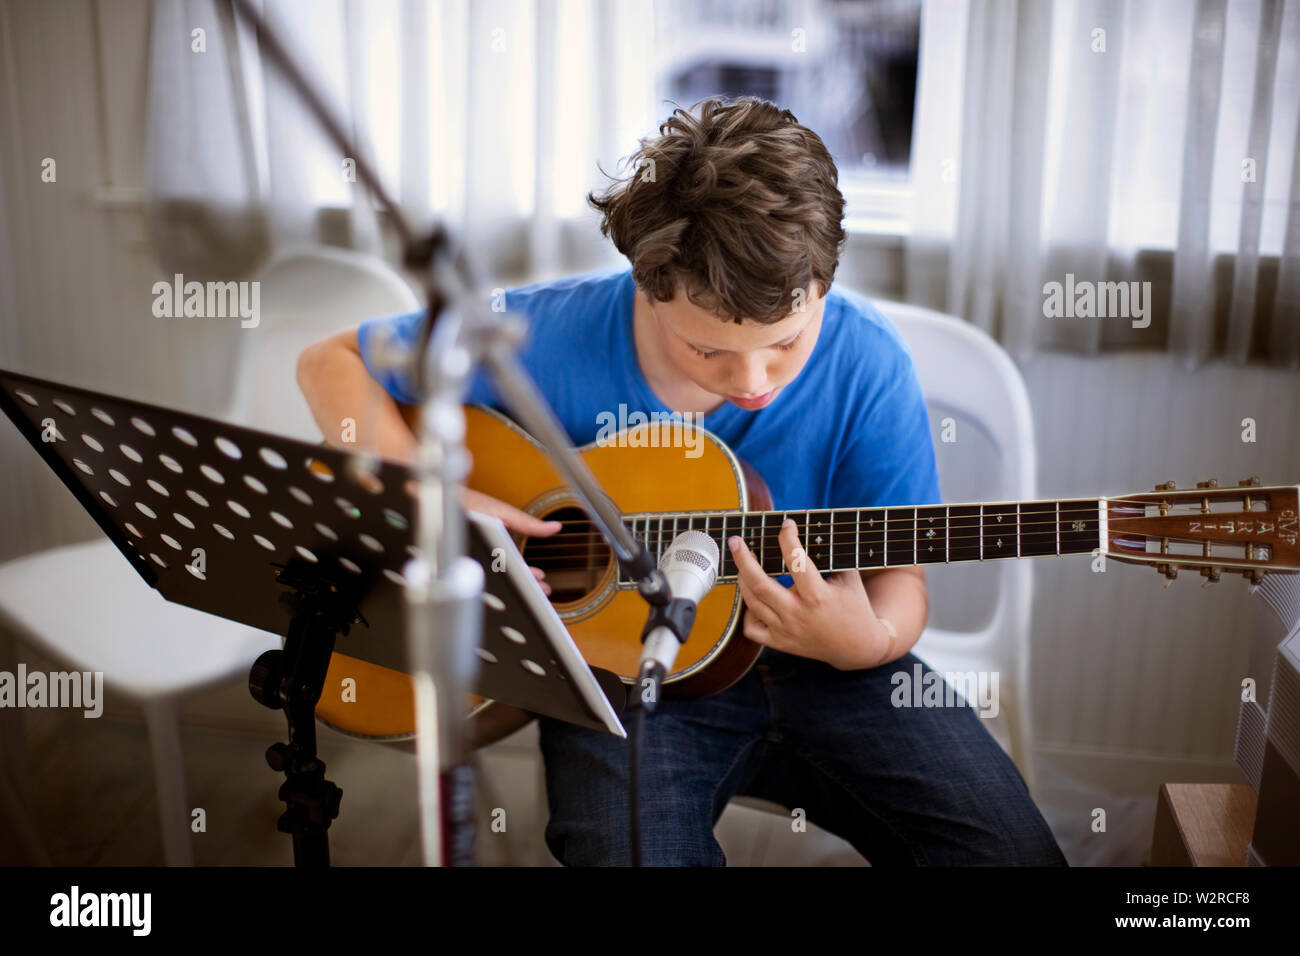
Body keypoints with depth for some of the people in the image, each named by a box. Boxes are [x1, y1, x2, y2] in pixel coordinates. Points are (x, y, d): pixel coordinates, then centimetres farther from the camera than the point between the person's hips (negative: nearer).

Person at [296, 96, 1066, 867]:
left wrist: (869, 640, -29)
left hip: (814, 662, 2)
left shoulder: (864, 361, -14)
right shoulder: (553, 339, -17)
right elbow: (334, 361, -5)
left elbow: (900, 573, -5)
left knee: (1013, 849, -12)